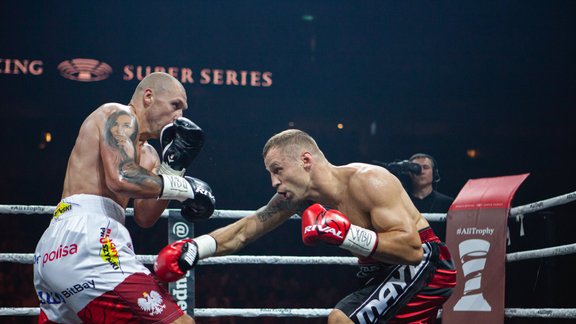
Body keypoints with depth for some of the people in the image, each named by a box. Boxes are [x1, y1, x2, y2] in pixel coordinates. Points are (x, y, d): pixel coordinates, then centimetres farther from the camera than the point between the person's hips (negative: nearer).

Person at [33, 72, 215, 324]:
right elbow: (120, 178, -15)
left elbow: (144, 217, 16)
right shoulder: (120, 116, 3)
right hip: (86, 239, -11)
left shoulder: (146, 154, 29)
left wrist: (173, 166, 9)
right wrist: (182, 187, -5)